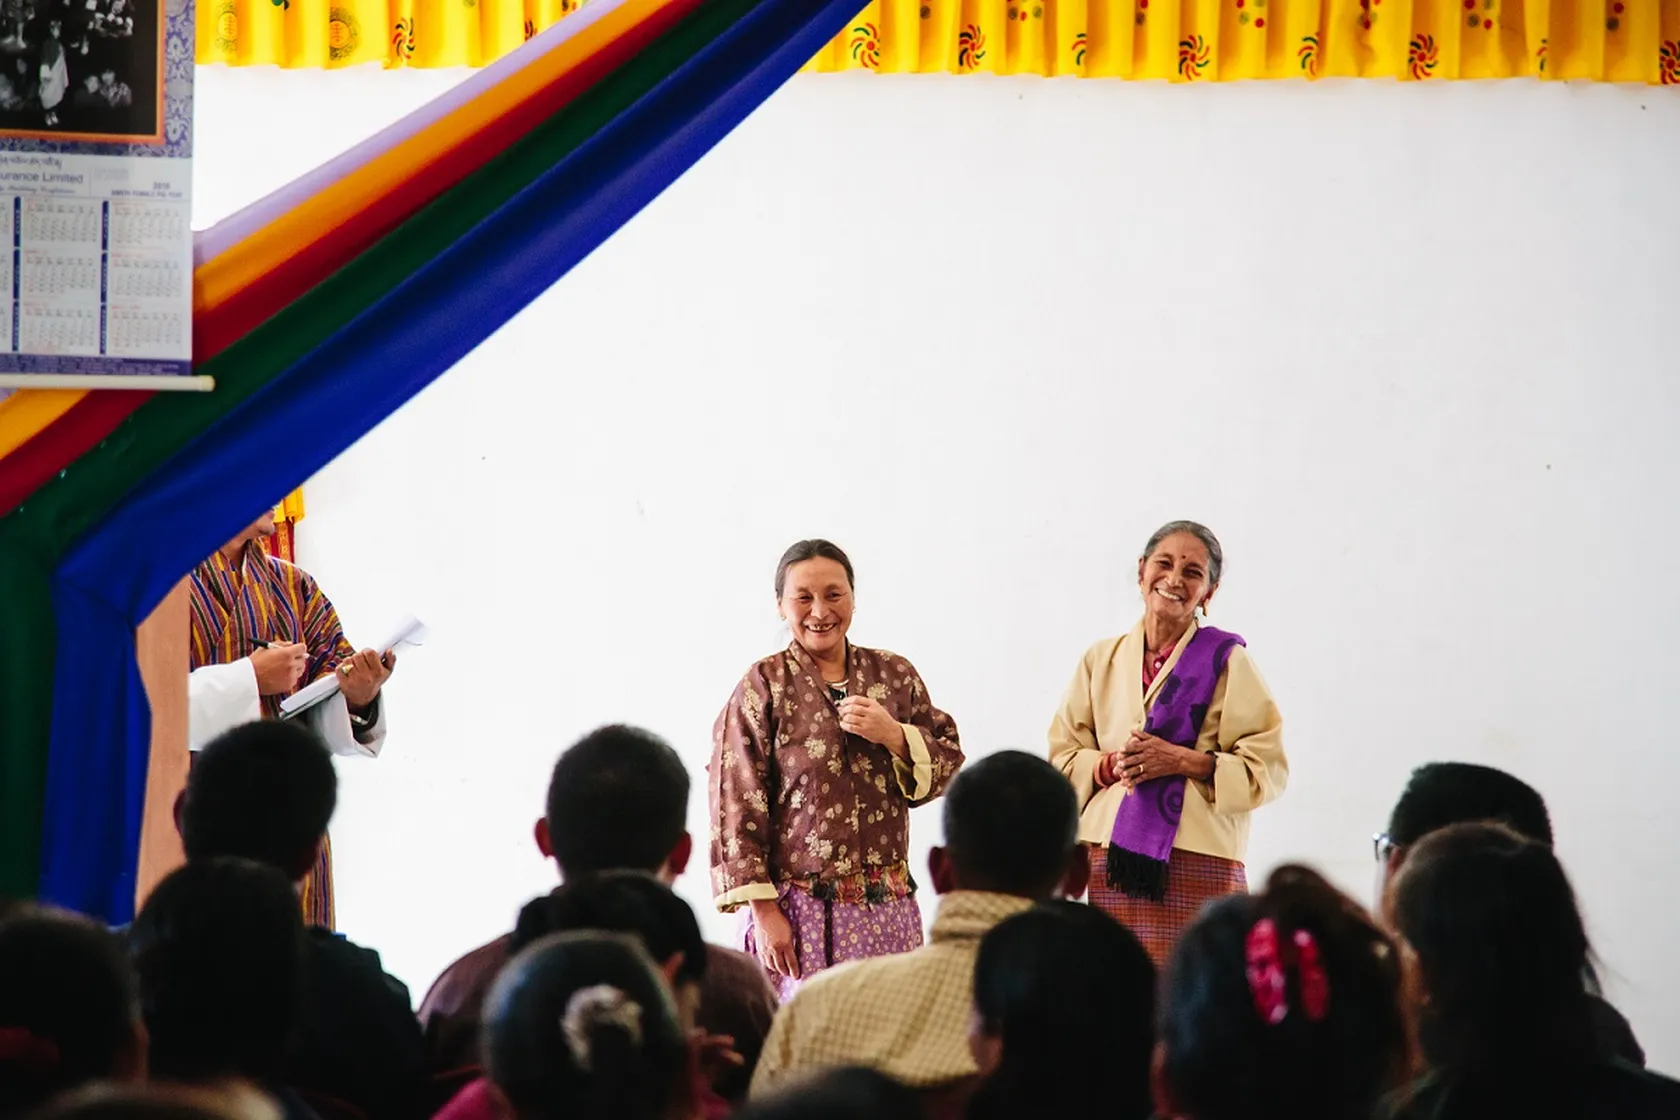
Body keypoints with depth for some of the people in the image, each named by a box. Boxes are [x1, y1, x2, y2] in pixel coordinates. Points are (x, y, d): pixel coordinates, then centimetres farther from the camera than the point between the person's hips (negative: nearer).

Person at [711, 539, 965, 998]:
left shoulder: (894, 675, 10)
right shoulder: (764, 686, -1)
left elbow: (949, 767, 12)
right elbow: (735, 805, -5)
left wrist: (894, 736, -8)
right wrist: (763, 911, -10)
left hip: (888, 907, 3)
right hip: (801, 913, -3)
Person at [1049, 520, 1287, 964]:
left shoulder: (1226, 661, 4)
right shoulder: (1101, 659, 15)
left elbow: (1267, 767, 0)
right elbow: (1062, 757, 14)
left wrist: (1182, 760, -13)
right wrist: (1111, 765, -6)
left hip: (1197, 863, -3)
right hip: (1109, 858, 3)